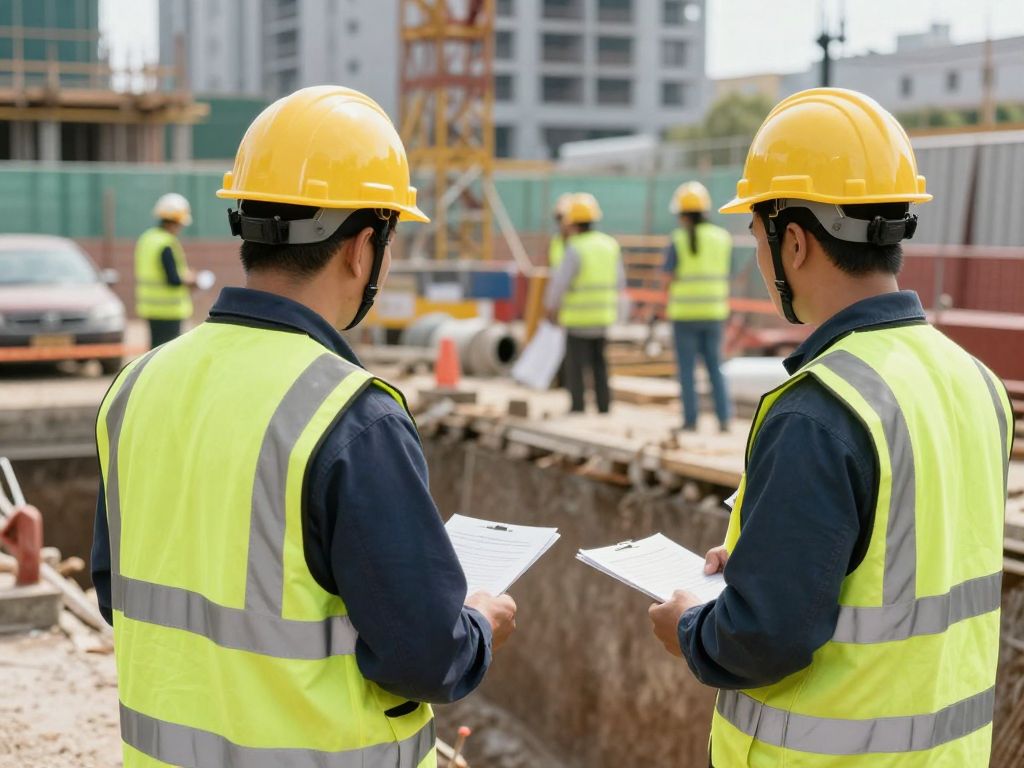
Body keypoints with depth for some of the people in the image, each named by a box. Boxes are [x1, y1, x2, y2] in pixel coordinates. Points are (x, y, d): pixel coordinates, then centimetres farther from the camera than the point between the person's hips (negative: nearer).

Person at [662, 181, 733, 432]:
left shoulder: (679, 239, -9)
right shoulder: (722, 237, 4)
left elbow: (669, 275, -10)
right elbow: (724, 275, 10)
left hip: (685, 311, -4)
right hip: (714, 310, 4)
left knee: (687, 369, 3)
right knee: (715, 367, 11)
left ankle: (690, 420, 3)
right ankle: (723, 418, 5)